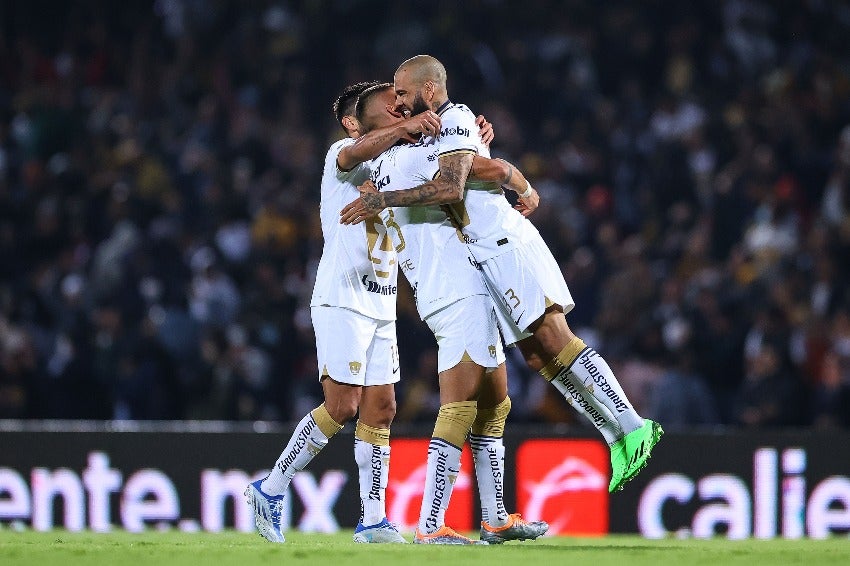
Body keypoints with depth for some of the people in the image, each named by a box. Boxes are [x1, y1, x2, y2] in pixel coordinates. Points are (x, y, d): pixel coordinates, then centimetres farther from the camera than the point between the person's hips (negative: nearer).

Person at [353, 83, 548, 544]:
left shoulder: (379, 173, 18)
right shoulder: (410, 157, -10)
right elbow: (492, 171, -14)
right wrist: (525, 188, 7)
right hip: (460, 293, -10)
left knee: (493, 402, 15)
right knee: (460, 405, -14)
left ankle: (495, 520, 18)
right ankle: (430, 526, -19)